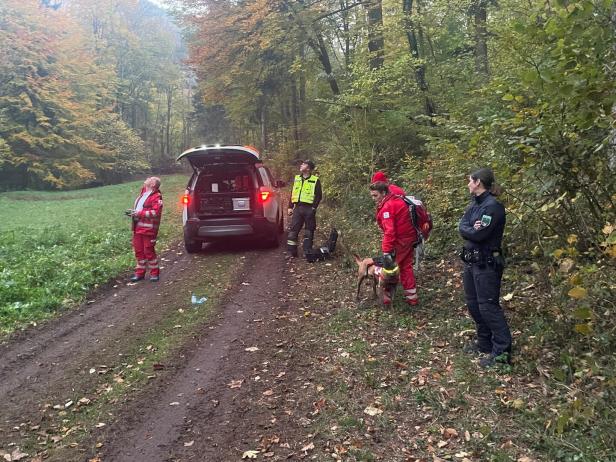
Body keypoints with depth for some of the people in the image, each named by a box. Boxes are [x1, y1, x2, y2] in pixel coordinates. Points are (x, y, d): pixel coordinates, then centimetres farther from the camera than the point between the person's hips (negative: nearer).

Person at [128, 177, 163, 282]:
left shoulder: (156, 197, -11)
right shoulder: (143, 193, 16)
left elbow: (156, 212, -22)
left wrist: (139, 213, -23)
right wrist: (133, 212, 8)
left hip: (148, 229, -8)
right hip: (137, 228, 8)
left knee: (149, 251, -2)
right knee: (139, 251, 11)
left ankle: (154, 273, 11)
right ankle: (140, 273, 22)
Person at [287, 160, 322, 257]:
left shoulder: (315, 180, 1)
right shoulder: (296, 178, 15)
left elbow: (319, 195, -2)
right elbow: (292, 193, 16)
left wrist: (314, 207, -12)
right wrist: (290, 207, 9)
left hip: (309, 208, -4)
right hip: (297, 208, 4)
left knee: (309, 231, 4)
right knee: (293, 230, -1)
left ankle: (307, 252, 13)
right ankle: (291, 252, 4)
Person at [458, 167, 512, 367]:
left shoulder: (493, 206, -17)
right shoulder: (475, 203, 11)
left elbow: (479, 235, -23)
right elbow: (462, 226, 0)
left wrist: (468, 231, -5)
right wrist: (471, 229, -17)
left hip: (487, 263, -9)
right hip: (470, 260, 9)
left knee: (487, 306, -8)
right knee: (473, 304, 15)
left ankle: (502, 351, -1)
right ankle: (484, 342, 28)